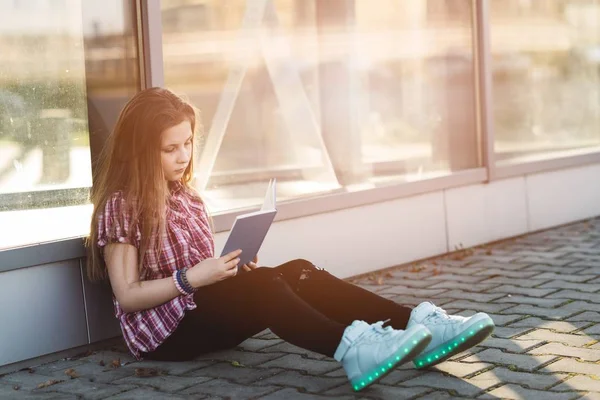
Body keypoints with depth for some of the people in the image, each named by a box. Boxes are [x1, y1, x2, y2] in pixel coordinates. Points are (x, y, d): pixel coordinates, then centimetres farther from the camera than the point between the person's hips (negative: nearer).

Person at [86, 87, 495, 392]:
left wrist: (234, 269, -4)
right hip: (165, 328, -7)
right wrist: (191, 278, -23)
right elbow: (126, 295, -13)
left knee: (298, 273, -18)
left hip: (203, 308, 7)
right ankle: (351, 348, -57)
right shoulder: (121, 206, -8)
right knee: (260, 284, -33)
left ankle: (417, 324, -34)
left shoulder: (185, 195, 16)